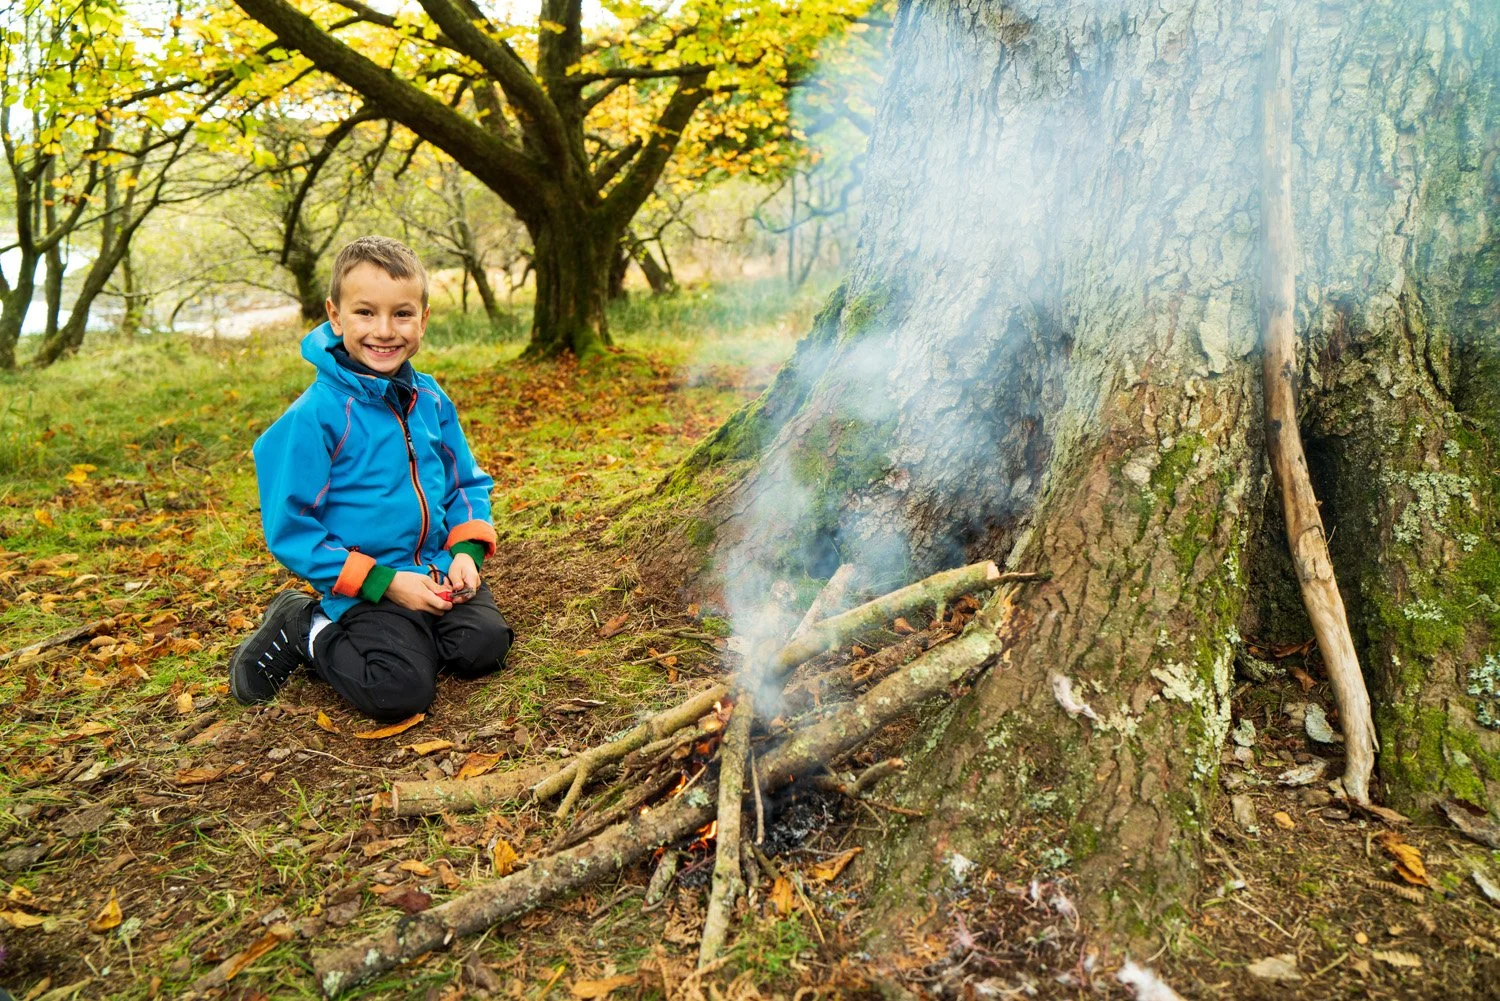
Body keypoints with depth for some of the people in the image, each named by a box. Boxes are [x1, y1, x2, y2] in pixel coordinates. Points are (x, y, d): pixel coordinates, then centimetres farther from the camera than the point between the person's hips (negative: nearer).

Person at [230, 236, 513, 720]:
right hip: (366, 587, -5)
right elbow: (290, 530, -12)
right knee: (398, 692, -23)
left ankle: (405, 637, 11)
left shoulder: (430, 399, 4)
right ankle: (308, 630, 6)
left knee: (483, 646, -18)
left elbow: (467, 482, 15)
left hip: (438, 572, 5)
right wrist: (386, 582, -16)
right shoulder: (314, 416, -14)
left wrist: (467, 550, -4)